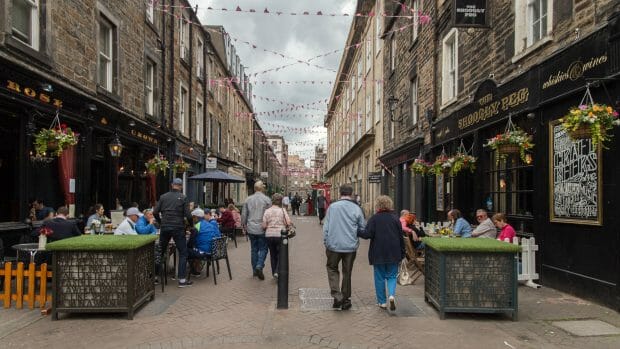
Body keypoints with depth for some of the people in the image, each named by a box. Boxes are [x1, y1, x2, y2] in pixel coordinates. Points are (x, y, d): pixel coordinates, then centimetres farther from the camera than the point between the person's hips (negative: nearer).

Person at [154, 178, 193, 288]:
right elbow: (187, 215, -9)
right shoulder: (183, 198, -3)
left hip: (164, 228, 4)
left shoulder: (163, 197, 7)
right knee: (183, 253, 3)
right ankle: (182, 279, -1)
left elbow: (155, 212, 4)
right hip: (178, 228, -4)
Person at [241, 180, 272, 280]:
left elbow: (244, 214, 8)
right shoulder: (266, 199, -8)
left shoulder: (248, 199, 3)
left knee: (254, 249, 13)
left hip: (251, 229, 4)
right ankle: (259, 266, -14)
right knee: (263, 248, 5)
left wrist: (244, 225, 21)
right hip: (262, 229, -4)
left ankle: (255, 270, 18)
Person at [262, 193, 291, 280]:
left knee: (273, 254, 15)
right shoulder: (282, 210, -5)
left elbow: (264, 226, -3)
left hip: (269, 235, 3)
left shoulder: (267, 211, 0)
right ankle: (277, 271, -10)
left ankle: (274, 272, 21)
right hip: (280, 235, -2)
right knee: (281, 254, 6)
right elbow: (289, 223, -11)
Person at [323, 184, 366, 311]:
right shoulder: (357, 209, -4)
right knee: (347, 273, 13)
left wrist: (326, 242, 4)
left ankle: (337, 295, 1)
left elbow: (326, 227, -4)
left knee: (332, 268, 17)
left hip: (334, 245, -1)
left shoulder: (332, 206, -5)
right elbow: (363, 228, 2)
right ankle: (345, 300, 21)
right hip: (351, 246, 1)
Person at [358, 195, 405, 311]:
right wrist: (402, 254, 13)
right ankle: (391, 295, -11)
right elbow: (401, 237, 6)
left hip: (378, 253, -2)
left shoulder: (374, 218, -7)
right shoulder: (395, 219, 4)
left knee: (380, 277, 9)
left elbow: (368, 234, -14)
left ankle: (382, 301, 14)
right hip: (393, 254, 2)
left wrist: (357, 232, 1)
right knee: (392, 276, 12)